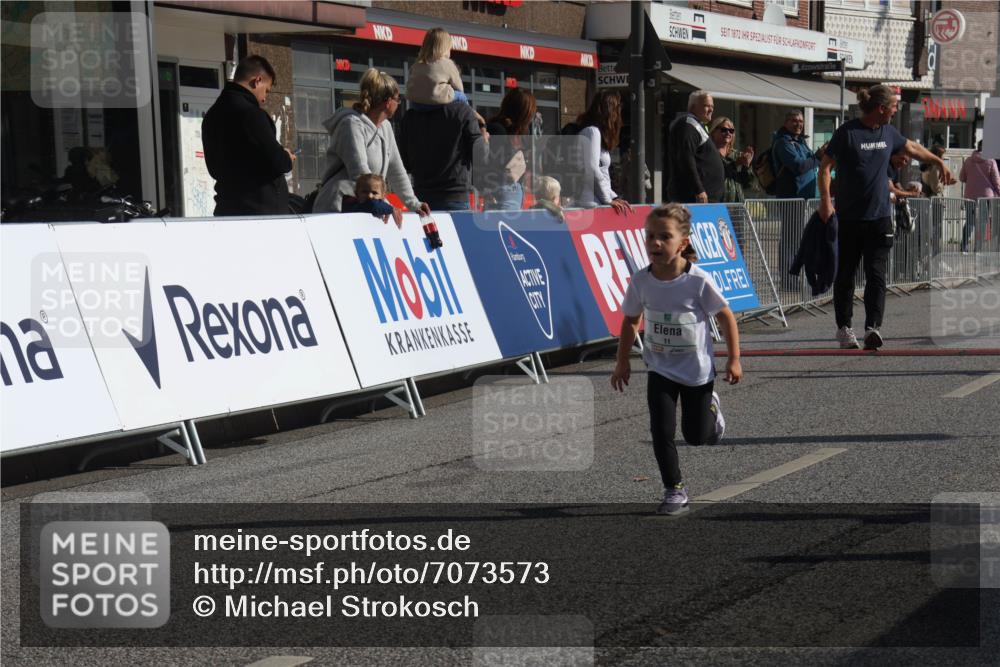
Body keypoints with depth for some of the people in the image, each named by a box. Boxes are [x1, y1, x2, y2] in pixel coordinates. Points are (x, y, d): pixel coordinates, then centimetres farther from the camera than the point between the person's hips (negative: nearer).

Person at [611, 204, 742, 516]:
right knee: (662, 432, -8)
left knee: (696, 436, 10)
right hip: (661, 370, 2)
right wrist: (622, 362, 5)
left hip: (698, 371, -2)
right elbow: (631, 320, 3)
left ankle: (711, 407, 44)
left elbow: (726, 317, -10)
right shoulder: (640, 281, -14)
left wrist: (734, 360, -8)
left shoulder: (699, 281, -23)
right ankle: (675, 491, 8)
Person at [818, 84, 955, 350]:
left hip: (880, 216, 4)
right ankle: (844, 327, 16)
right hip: (850, 217, -4)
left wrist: (940, 164, 35)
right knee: (845, 275, 5)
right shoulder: (847, 132, -7)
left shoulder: (888, 133, 10)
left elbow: (913, 148, 29)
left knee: (877, 274, -6)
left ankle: (873, 327, -12)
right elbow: (825, 167, -7)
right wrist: (825, 200, -18)